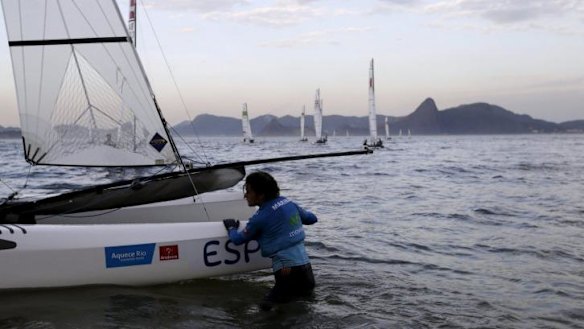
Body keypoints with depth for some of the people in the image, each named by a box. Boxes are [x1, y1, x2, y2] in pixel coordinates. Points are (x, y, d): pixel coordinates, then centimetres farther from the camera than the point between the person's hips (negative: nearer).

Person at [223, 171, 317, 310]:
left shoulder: (260, 218, -12)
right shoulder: (289, 203, 5)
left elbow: (238, 239, 3)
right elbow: (312, 218, 21)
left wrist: (231, 228, 24)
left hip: (287, 269, -7)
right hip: (305, 264, 7)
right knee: (306, 290, 34)